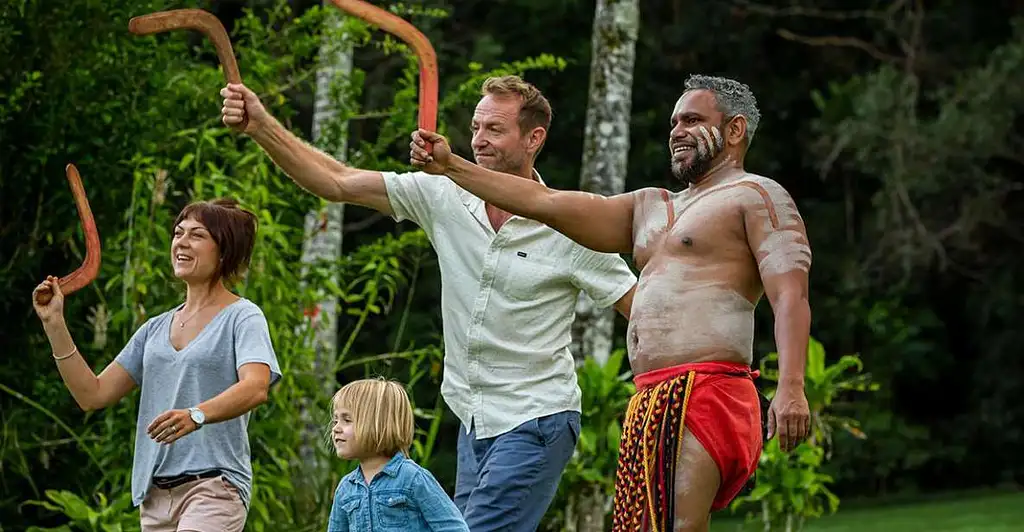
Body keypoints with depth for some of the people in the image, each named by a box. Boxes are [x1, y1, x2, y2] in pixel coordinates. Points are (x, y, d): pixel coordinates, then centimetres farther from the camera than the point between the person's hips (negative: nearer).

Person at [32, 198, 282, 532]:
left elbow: (255, 388, -19)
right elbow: (93, 395, 15)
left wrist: (197, 415, -38)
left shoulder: (243, 317, 0)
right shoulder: (156, 329, 20)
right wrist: (54, 324, 8)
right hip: (156, 491, 7)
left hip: (214, 483, -7)